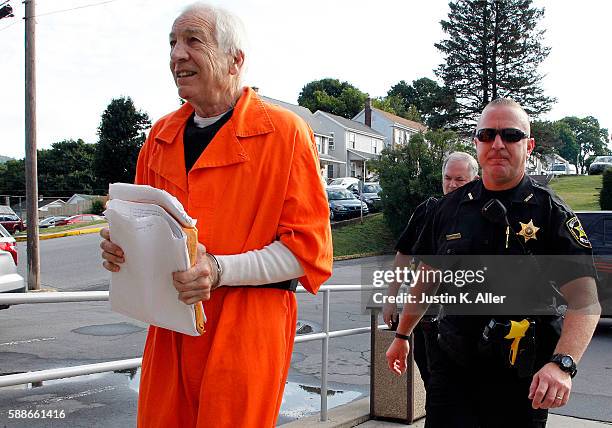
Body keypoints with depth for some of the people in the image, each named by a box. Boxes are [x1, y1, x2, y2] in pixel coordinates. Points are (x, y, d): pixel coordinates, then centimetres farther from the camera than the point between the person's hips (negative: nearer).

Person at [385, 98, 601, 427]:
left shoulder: (551, 212, -7)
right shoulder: (450, 207, 5)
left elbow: (585, 299, -16)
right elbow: (427, 280, 17)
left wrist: (562, 364, -31)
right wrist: (401, 336, 20)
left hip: (522, 381, -2)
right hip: (452, 368, 3)